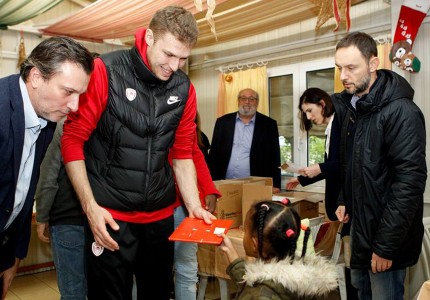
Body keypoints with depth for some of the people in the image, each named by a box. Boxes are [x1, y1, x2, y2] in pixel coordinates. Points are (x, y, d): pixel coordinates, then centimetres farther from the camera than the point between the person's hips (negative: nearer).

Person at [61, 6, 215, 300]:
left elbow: (183, 154, 9)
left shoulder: (184, 88, 1)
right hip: (109, 215, -3)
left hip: (161, 215, 4)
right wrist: (90, 206, -13)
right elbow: (73, 140, -8)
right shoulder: (106, 71, -10)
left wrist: (195, 207, 0)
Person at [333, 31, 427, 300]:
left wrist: (386, 245, -21)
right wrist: (345, 200, 3)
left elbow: (410, 182, -22)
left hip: (386, 237, -7)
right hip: (360, 227, 8)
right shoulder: (354, 107, 7)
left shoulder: (400, 111, -19)